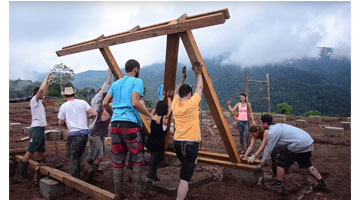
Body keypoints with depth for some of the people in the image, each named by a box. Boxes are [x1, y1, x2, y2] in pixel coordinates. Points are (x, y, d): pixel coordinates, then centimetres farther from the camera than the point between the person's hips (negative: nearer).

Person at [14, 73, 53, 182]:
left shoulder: (39, 101, 17)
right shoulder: (34, 100, -6)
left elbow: (44, 92, 35)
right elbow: (41, 89, -20)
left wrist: (48, 84, 25)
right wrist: (46, 78, -10)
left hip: (41, 129, 9)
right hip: (36, 129, -9)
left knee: (41, 151, 11)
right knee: (30, 152, -9)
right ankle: (19, 174, -5)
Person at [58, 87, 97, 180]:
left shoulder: (64, 106, 1)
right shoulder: (82, 102, 4)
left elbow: (61, 123, 8)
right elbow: (94, 114, -4)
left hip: (74, 134, -3)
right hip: (85, 132, 3)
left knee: (72, 157, 10)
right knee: (79, 155, 21)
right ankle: (87, 169, 0)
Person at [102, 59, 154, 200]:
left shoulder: (116, 83, 17)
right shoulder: (137, 81, -1)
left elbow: (105, 103, 13)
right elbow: (135, 103, -15)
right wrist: (149, 115, -4)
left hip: (115, 123, 6)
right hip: (130, 123, -5)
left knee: (117, 161, 9)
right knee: (137, 160, 6)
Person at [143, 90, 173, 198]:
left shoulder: (153, 116, 1)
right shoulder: (165, 119, -11)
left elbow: (158, 106, 18)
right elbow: (170, 108, 5)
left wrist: (163, 96, 27)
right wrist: (169, 97, 15)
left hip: (149, 143, 6)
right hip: (158, 145, -6)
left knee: (154, 160, 32)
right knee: (153, 165, -10)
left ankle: (153, 176, 37)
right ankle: (146, 190, -21)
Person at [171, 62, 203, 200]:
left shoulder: (175, 104, 2)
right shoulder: (192, 103, -10)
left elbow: (176, 92, 24)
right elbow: (199, 88, 5)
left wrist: (183, 78, 29)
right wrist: (198, 73, 18)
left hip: (177, 143, 6)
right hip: (191, 143, -6)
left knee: (185, 170, 29)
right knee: (185, 177, -9)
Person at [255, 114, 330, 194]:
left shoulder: (272, 132, -12)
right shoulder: (277, 126, 17)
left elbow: (268, 149, -6)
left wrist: (261, 164, 4)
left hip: (299, 144, -10)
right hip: (308, 141, 10)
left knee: (281, 163, 1)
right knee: (307, 164, 25)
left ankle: (278, 186, 10)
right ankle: (322, 184, 29)